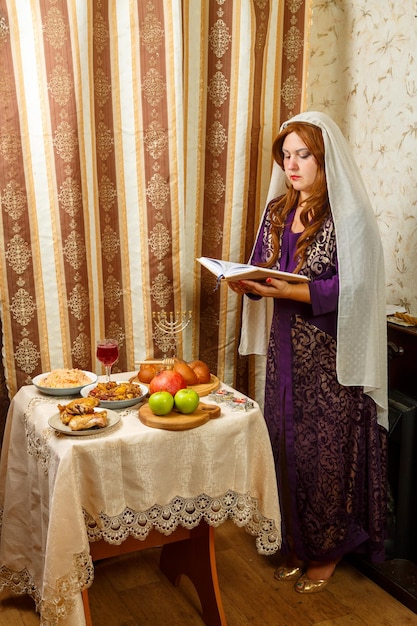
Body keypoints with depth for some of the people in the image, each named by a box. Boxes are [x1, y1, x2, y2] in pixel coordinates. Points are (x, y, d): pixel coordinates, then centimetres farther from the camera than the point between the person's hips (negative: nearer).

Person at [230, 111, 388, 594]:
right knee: (286, 444, 13)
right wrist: (247, 282, -11)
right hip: (286, 349, 6)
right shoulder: (278, 211, 8)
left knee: (326, 449, 5)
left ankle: (328, 549, 25)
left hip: (330, 356, -6)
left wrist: (289, 291, -28)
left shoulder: (348, 215, -12)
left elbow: (349, 289, -17)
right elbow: (263, 269, 12)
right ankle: (296, 542, 31)